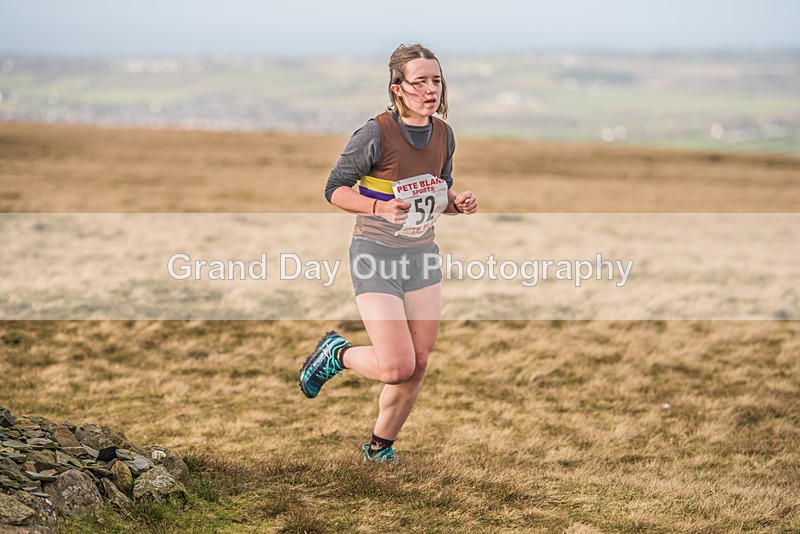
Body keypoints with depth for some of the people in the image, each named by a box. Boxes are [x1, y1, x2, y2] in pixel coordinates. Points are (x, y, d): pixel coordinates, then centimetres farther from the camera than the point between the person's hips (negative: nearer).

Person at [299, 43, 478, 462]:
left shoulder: (444, 135, 2)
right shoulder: (376, 134, -17)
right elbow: (335, 189, -10)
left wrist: (457, 203, -7)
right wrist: (379, 207, -26)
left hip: (422, 255, 6)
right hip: (376, 256, -6)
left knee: (418, 366, 6)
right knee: (397, 367, -14)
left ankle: (379, 449, 28)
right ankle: (335, 354, 18)